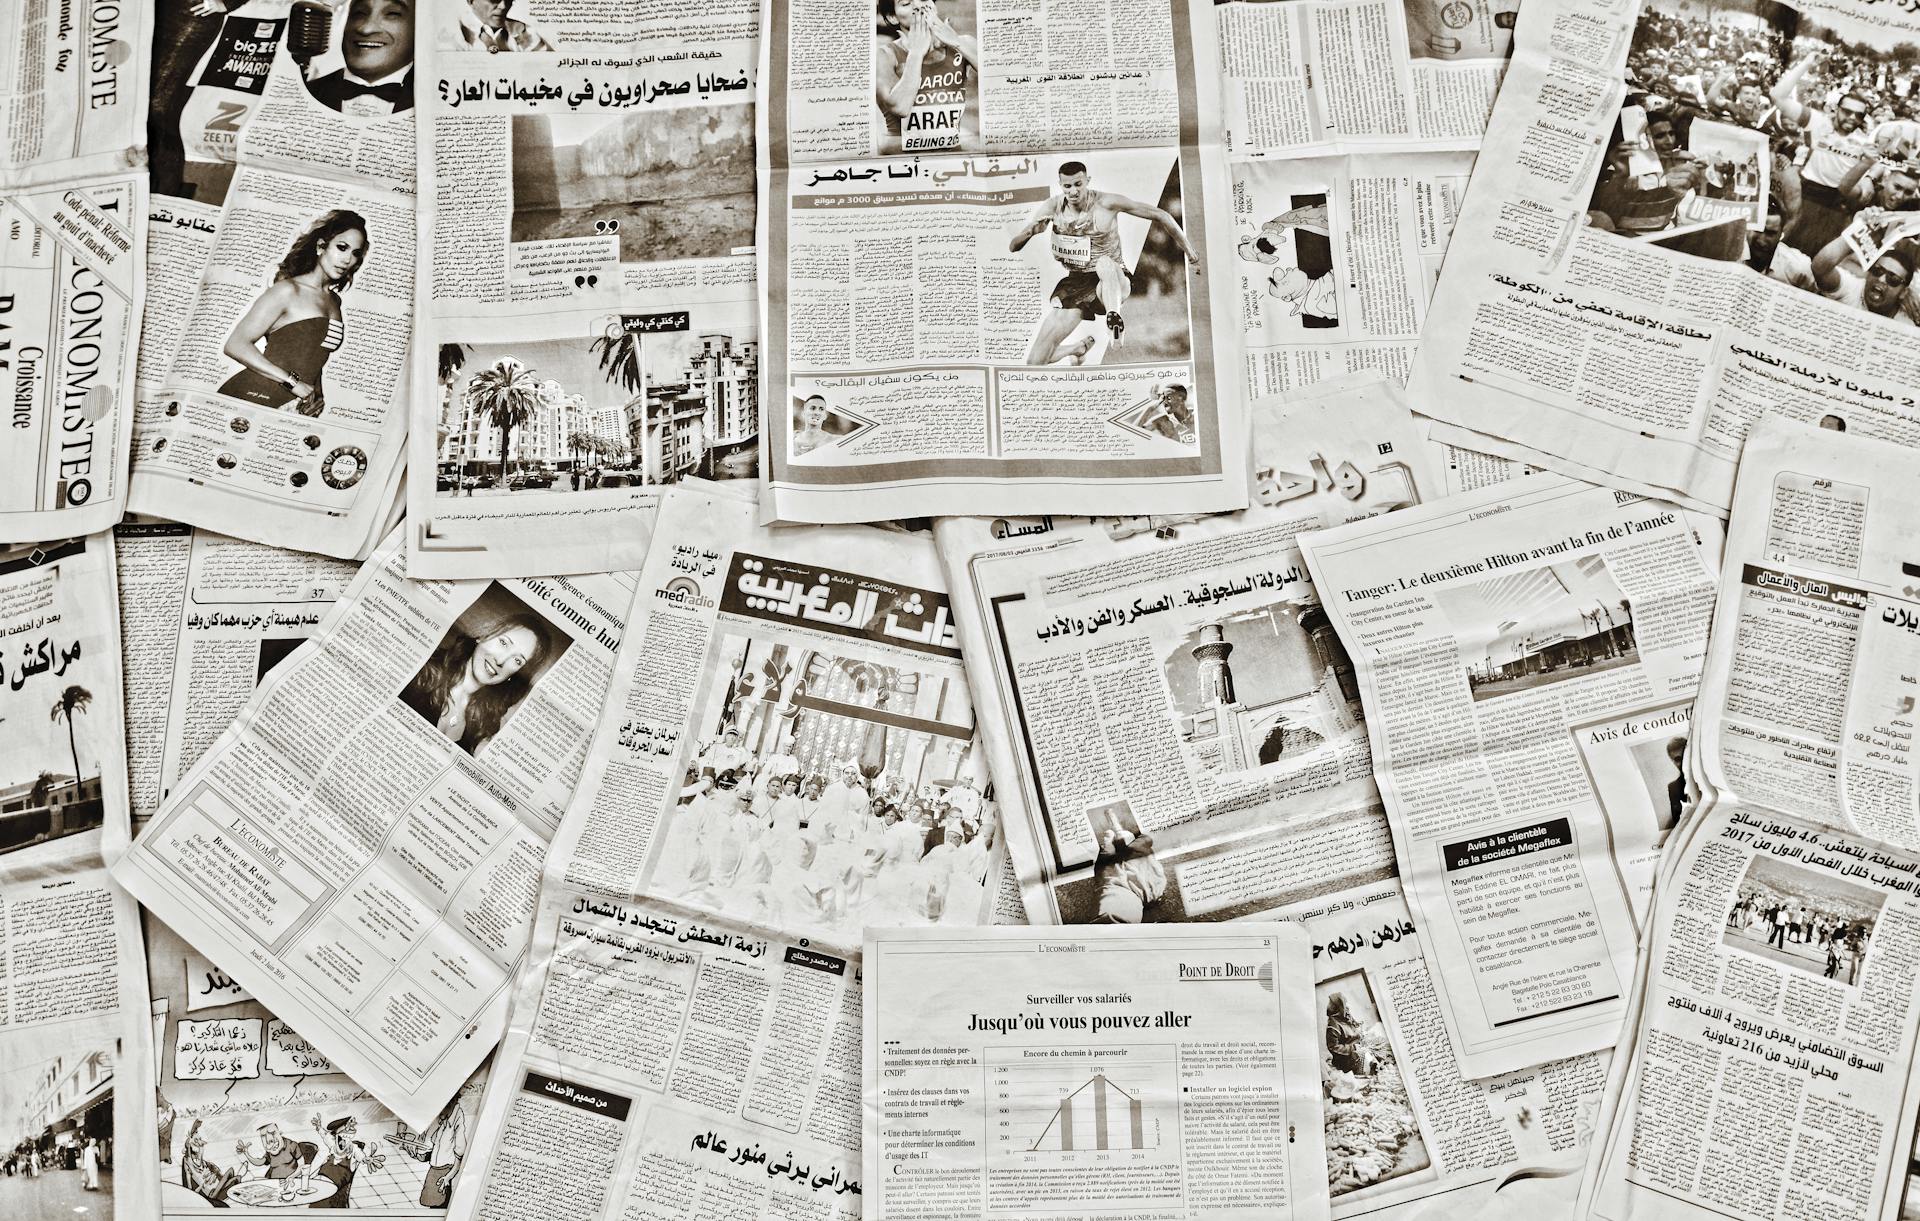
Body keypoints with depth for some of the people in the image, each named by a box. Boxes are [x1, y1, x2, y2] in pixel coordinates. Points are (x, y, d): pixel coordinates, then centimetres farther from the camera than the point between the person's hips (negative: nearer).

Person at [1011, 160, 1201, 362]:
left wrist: (1189, 250, -2)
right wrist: (1030, 232, -27)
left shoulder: (1106, 203, -12)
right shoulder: (1053, 207, -5)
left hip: (1113, 282, -4)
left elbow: (1159, 215, -4)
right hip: (1075, 284, 4)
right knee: (1035, 361, -4)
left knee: (1105, 263, -42)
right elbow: (1013, 247, -5)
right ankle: (1082, 347, 25)